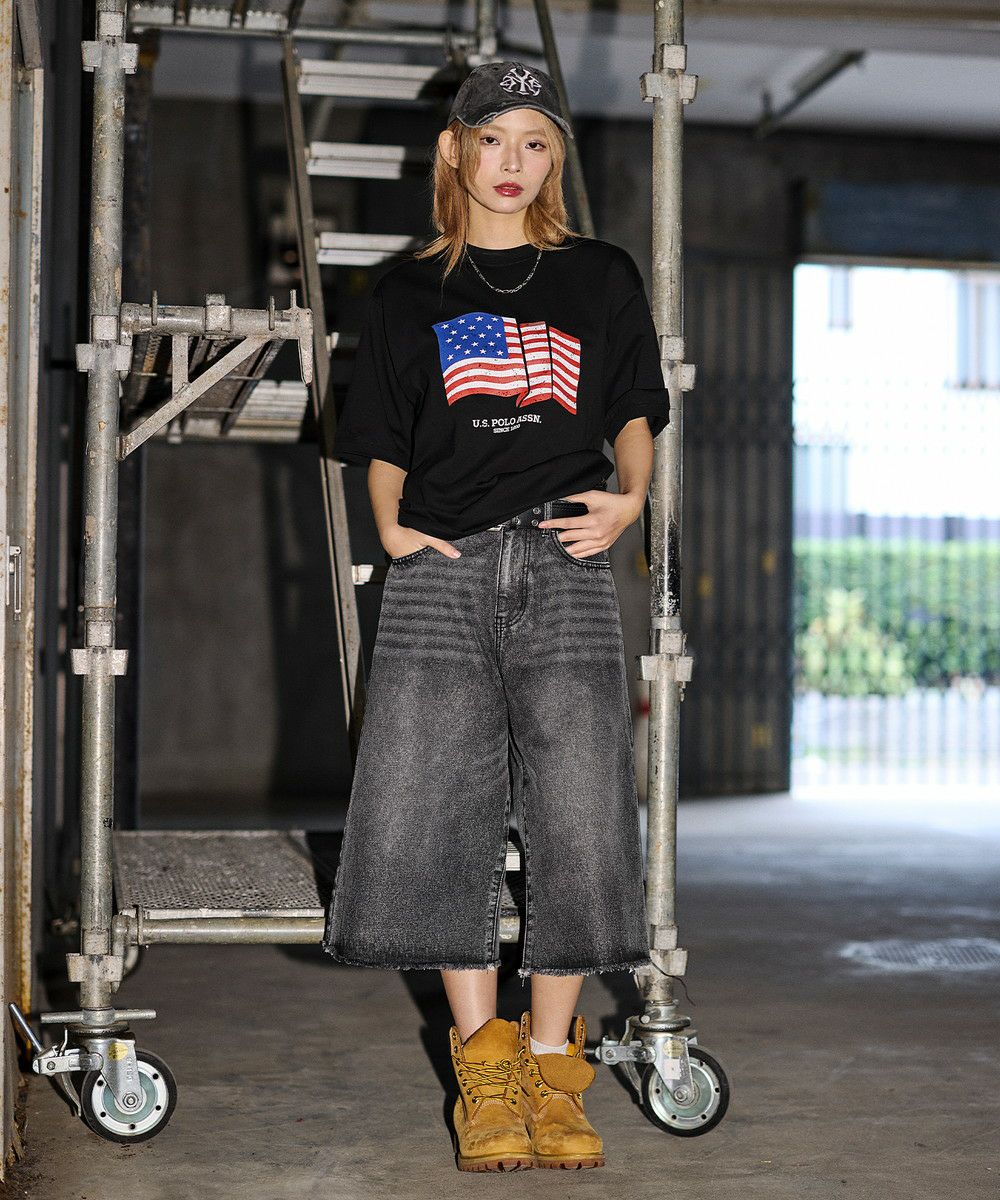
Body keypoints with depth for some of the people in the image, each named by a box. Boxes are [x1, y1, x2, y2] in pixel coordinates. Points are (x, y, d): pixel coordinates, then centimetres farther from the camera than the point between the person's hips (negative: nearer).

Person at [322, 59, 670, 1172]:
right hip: (442, 570, 0)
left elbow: (636, 413, 19)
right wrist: (391, 526, 0)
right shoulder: (409, 293, 16)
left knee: (577, 819, -6)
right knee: (427, 816, -7)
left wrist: (628, 497, 1)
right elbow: (382, 442, 17)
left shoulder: (600, 277, 16)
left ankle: (551, 1060, 8)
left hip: (566, 565, 0)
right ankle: (482, 1055, 7)